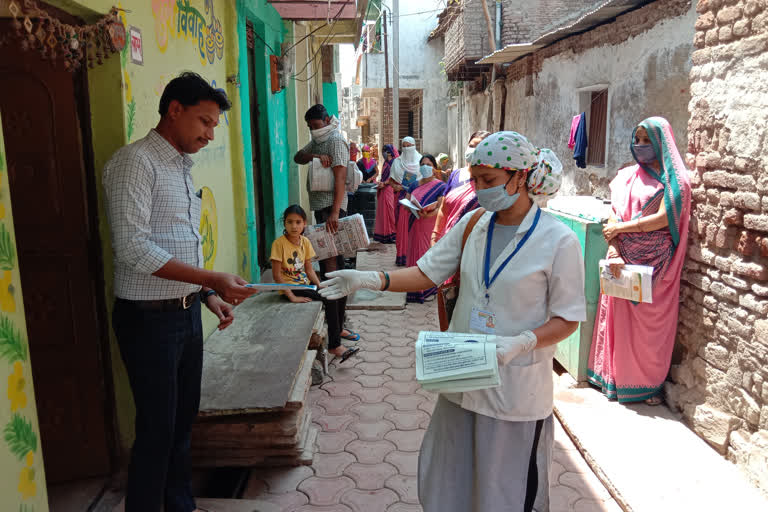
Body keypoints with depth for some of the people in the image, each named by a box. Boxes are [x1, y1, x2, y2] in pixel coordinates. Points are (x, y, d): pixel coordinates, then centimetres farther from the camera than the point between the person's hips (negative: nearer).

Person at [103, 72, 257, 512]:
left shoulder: (182, 168, 15)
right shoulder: (135, 162, -13)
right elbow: (133, 249, -22)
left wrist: (209, 295, 10)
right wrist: (212, 279, -25)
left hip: (186, 312, 8)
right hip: (149, 318, -8)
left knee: (184, 420, 18)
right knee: (158, 431, 1)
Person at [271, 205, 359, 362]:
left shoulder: (305, 241, 3)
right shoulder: (279, 243, -16)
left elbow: (309, 270, 7)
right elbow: (277, 275, -17)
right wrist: (292, 297, -21)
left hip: (305, 283, 7)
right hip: (290, 287, -7)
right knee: (329, 300, -20)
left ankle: (338, 330, 12)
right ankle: (335, 345, -10)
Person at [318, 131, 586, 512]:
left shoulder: (558, 241, -14)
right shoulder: (473, 224, 0)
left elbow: (567, 319, -10)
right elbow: (427, 273, 1)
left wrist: (520, 343, -26)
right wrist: (369, 279, -12)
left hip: (517, 387, -4)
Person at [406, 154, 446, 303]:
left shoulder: (440, 186, -3)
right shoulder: (416, 184, 14)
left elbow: (441, 208, -10)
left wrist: (428, 214, -29)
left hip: (430, 225, -5)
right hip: (414, 226, 5)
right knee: (415, 252, 7)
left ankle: (429, 289, 6)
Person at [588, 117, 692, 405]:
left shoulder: (674, 179, -1)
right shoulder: (628, 176, 9)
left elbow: (664, 218, -12)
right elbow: (614, 216, 0)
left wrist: (621, 228, -11)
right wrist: (614, 250, -14)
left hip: (656, 262, -3)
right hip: (625, 259, 3)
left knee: (651, 322, 4)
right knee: (621, 318, 5)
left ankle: (649, 383, 17)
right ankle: (615, 377, 17)